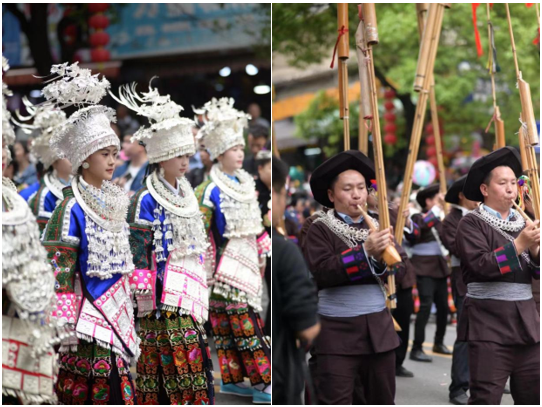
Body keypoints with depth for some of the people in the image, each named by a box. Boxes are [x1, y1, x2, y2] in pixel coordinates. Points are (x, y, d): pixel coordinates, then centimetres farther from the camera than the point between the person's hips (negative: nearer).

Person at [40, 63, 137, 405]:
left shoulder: (114, 202, 11)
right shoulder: (72, 208, -12)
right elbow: (58, 270, -16)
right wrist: (65, 327, -19)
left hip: (116, 313, 7)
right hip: (87, 322, -7)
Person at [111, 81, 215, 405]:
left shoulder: (185, 195, 13)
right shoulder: (146, 201, -10)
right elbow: (142, 256, -12)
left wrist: (202, 293, 20)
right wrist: (153, 303, -15)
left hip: (189, 293, 7)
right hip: (166, 302, -7)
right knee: (182, 369, -7)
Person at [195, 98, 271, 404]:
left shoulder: (246, 185, 11)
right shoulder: (210, 192, -12)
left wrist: (263, 257, 19)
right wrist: (205, 272, -14)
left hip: (248, 262, 7)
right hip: (228, 266, -7)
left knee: (233, 328, 12)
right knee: (244, 324, -6)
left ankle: (233, 379, 19)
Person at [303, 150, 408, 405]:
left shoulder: (378, 227, 13)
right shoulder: (320, 229, -2)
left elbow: (400, 268, 4)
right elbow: (322, 271, -18)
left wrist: (380, 259, -17)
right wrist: (365, 250, -24)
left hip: (379, 328, 5)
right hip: (337, 331, -5)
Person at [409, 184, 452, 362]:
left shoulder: (438, 220, 15)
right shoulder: (418, 217, -7)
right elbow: (423, 225, -29)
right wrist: (437, 208, -24)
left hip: (439, 266, 8)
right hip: (424, 267, -8)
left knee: (443, 306, 11)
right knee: (426, 305, -16)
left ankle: (439, 343, 29)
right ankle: (416, 349, -14)